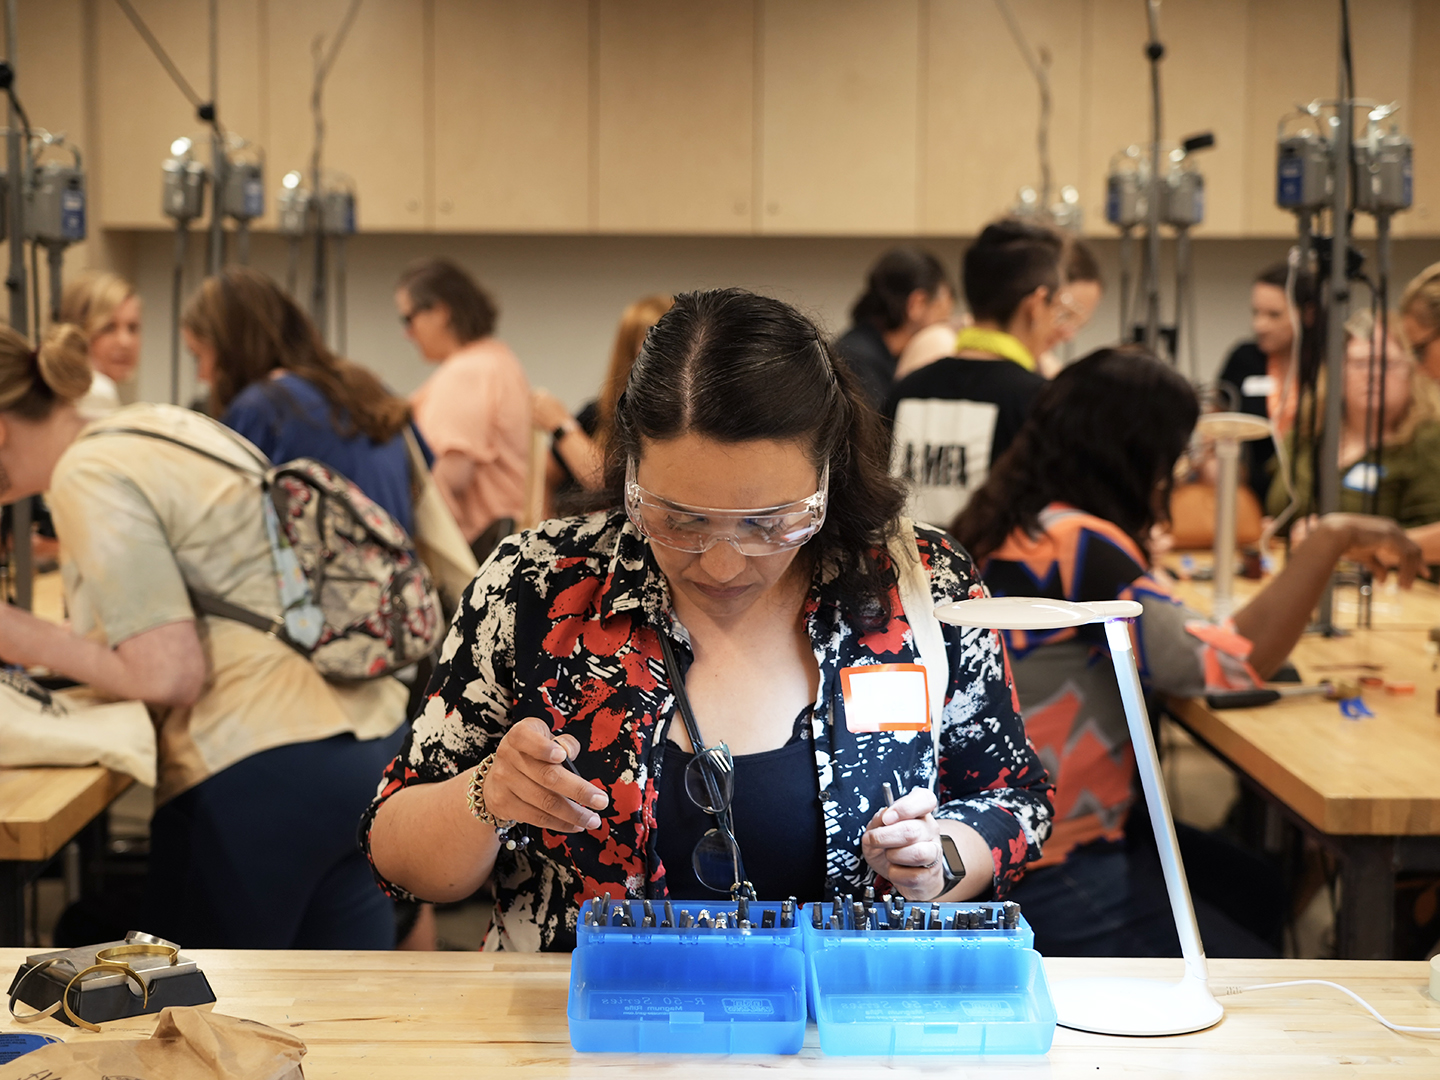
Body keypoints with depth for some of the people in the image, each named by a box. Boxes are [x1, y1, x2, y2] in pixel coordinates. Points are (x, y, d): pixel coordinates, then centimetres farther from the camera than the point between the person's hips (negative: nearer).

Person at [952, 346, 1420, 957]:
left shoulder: (1014, 532, 6)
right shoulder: (1073, 544, -23)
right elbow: (1235, 661, -25)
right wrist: (1331, 539, -16)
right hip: (1049, 881, -10)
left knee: (1266, 904, 20)